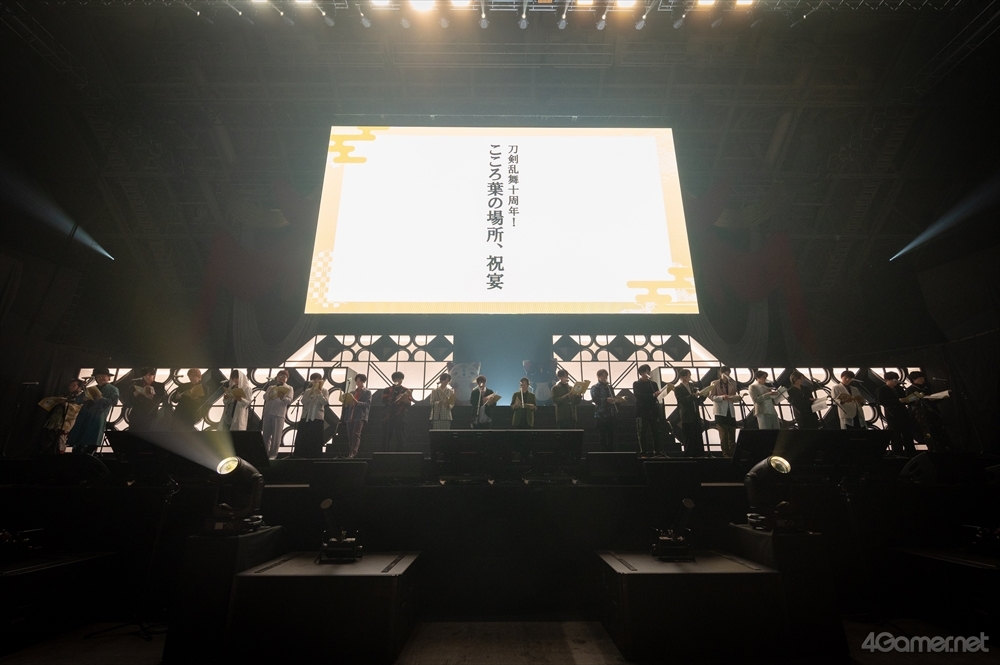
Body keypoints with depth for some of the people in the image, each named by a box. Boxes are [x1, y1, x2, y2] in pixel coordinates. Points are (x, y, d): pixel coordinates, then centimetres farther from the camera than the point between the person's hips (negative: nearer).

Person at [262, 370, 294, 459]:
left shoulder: (289, 388, 8)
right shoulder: (271, 387, 19)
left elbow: (289, 401, -6)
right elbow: (265, 396, 5)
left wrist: (283, 397, -26)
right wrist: (269, 396, -18)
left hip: (279, 414, -4)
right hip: (267, 413, 4)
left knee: (276, 436, -6)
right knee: (266, 434, 6)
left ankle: (273, 455, -1)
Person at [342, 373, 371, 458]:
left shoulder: (367, 392, 7)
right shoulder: (353, 392, 24)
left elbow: (367, 404, -6)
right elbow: (348, 405, 22)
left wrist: (357, 402, -19)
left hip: (360, 416, -6)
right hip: (350, 417, 6)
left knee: (356, 434, -18)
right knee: (350, 435, 3)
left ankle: (353, 453, -27)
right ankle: (349, 454, 6)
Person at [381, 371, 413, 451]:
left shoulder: (406, 391, 10)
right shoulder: (387, 390, 13)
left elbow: (408, 406, 2)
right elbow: (384, 401, -4)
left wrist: (406, 399, -20)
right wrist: (396, 398, -16)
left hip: (400, 418, -1)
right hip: (388, 418, 1)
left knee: (400, 439, -4)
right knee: (386, 438, 0)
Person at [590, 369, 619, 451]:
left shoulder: (610, 387, 17)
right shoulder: (594, 387, 1)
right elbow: (595, 399, -15)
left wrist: (615, 400, 4)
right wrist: (606, 400, -27)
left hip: (611, 416, 5)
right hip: (600, 416, -5)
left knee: (611, 436, 5)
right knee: (603, 437, -2)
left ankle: (611, 452, 12)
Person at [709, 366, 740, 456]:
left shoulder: (732, 383, 14)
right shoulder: (715, 383, 2)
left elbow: (734, 397, 15)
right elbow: (711, 396, -4)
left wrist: (737, 397, -7)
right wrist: (722, 397, -18)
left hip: (731, 412, 4)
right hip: (720, 412, -4)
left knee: (732, 434, 3)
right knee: (723, 434, -4)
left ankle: (733, 453, 8)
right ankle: (726, 453, 1)